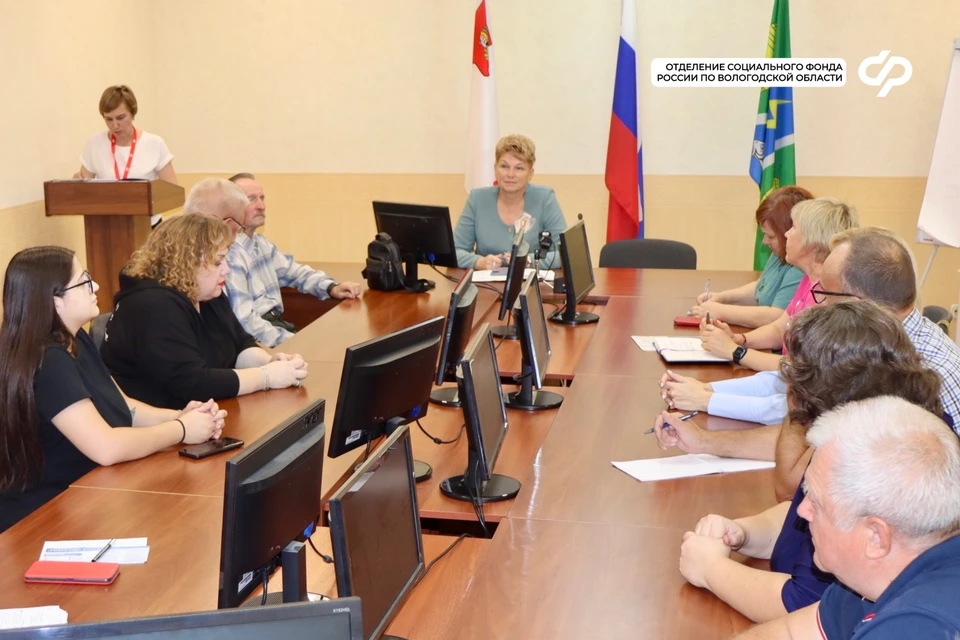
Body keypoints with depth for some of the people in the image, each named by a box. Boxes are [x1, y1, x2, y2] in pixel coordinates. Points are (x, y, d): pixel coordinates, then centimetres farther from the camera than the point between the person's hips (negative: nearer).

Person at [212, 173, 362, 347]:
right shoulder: (230, 254, -17)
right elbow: (243, 321, -24)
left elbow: (293, 271, 26)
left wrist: (332, 287, 8)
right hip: (259, 341, -9)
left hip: (277, 323, 9)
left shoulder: (260, 242, 14)